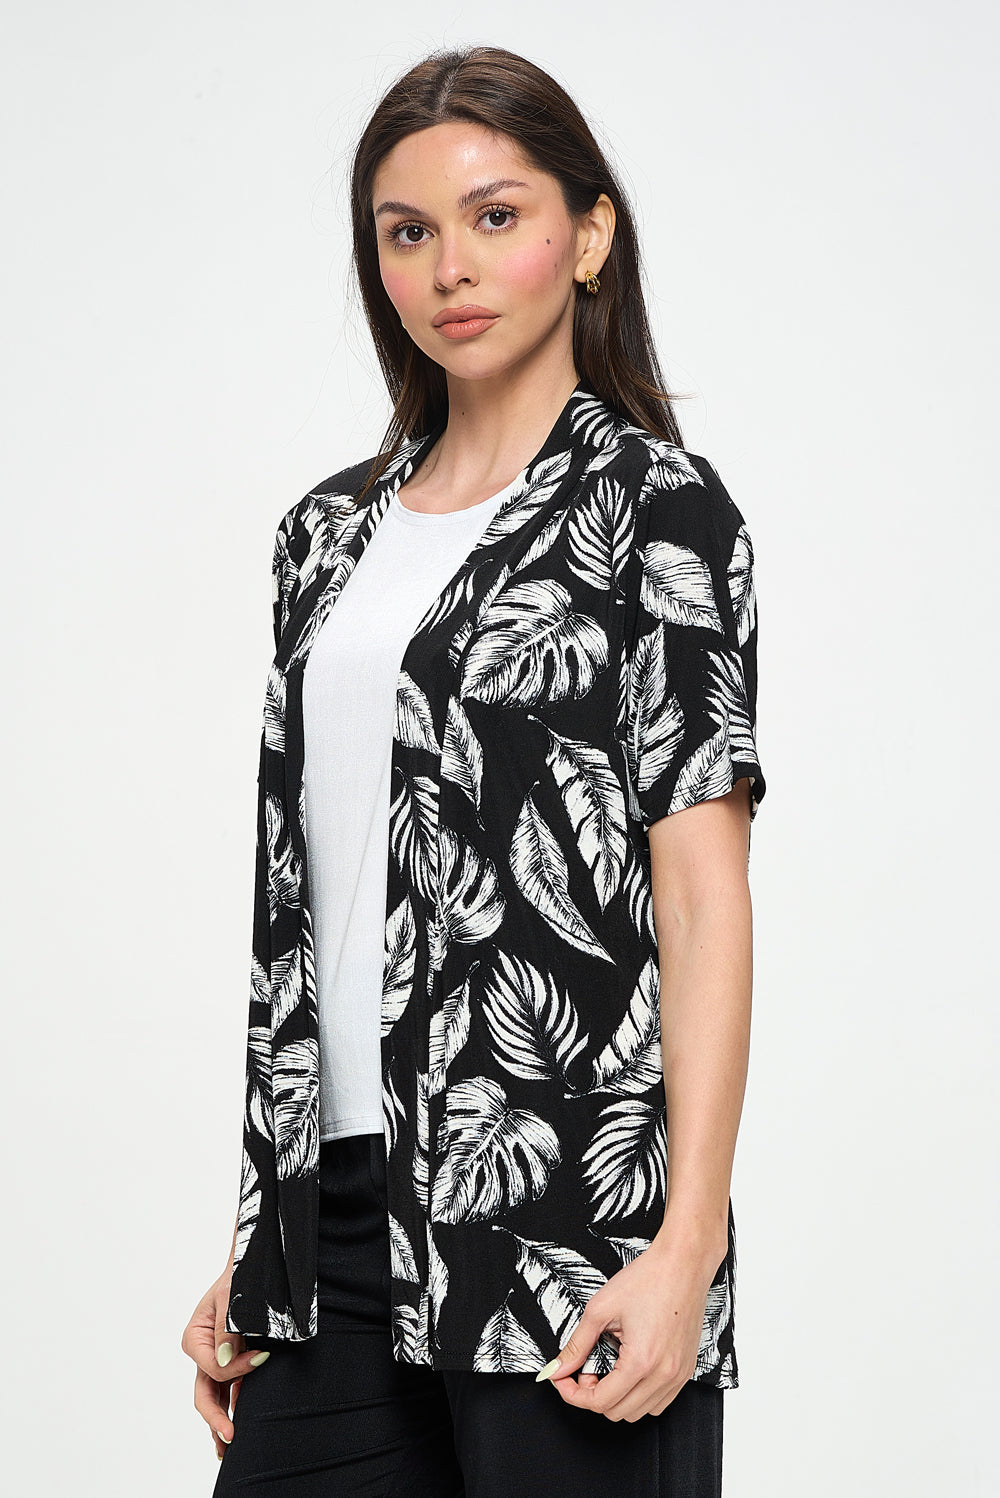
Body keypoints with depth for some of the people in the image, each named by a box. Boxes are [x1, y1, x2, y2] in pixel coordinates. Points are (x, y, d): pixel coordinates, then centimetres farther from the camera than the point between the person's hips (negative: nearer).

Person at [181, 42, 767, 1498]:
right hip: (345, 1216, 6)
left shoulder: (653, 505, -2)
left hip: (568, 1218, -5)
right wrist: (252, 1244, 12)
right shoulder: (333, 532, 15)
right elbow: (302, 909, 15)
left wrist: (688, 1241, -17)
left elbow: (704, 896, -9)